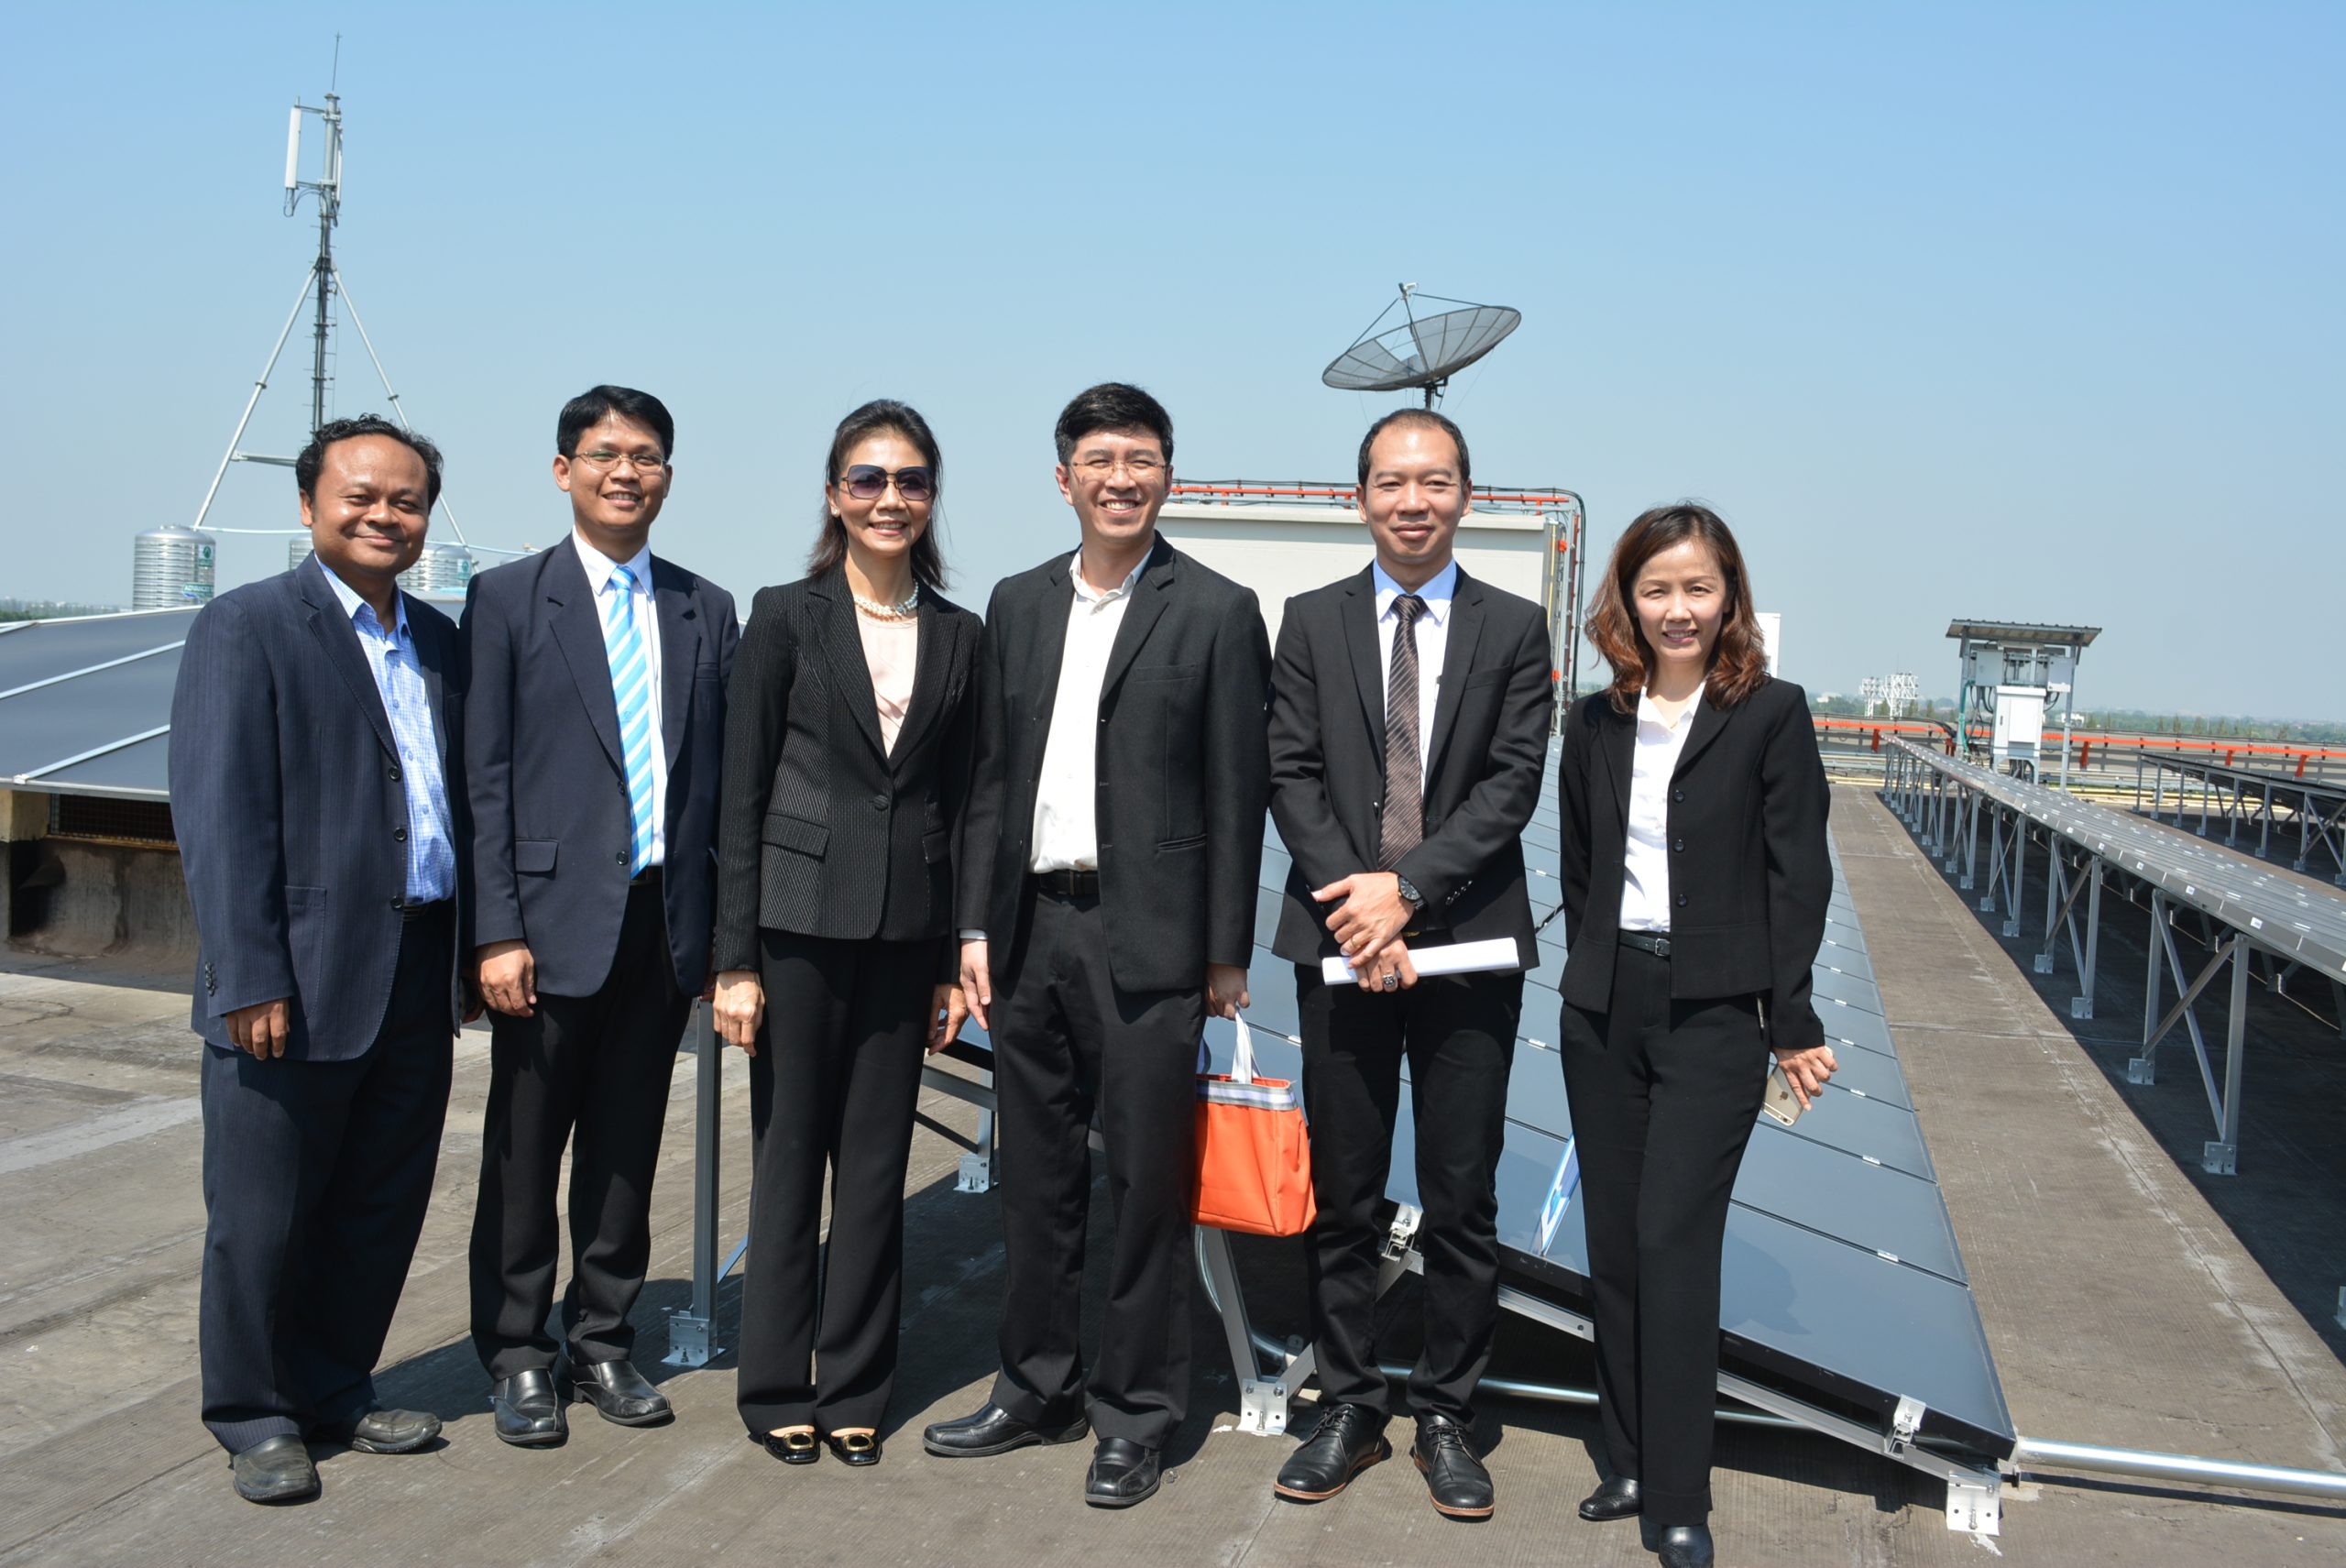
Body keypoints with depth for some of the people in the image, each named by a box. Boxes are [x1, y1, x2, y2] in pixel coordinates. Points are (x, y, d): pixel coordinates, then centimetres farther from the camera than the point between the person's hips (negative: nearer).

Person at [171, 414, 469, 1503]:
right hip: (299, 982, -6)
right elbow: (220, 819, -12)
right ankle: (255, 1420, 23)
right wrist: (252, 981, -17)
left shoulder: (438, 641, 13)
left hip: (418, 973, 6)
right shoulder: (245, 628, -6)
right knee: (263, 1219, 7)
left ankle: (334, 1393, 31)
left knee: (381, 1209, 15)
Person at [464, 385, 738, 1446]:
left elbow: (718, 774, 9)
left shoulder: (706, 610, 10)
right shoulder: (507, 600, 0)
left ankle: (602, 1342, 27)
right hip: (555, 918, -3)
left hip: (665, 919, 3)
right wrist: (498, 930, -10)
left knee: (627, 1149, 12)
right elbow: (485, 777, -4)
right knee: (526, 1153, 7)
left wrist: (721, 925, 5)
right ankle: (517, 1356, 22)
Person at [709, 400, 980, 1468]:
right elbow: (740, 796, -3)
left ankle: (855, 1389, 22)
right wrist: (734, 959, -8)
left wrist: (954, 962, 6)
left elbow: (959, 805, 10)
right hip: (799, 921, -3)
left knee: (878, 1165, 8)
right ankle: (777, 1388, 20)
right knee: (789, 1157, 5)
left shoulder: (958, 636, 8)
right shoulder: (786, 618, -1)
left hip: (904, 930, 3)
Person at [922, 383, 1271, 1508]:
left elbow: (1237, 794, -4)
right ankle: (1038, 1391, 29)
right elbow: (992, 775, 12)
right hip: (1030, 929, 5)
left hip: (1147, 939, -5)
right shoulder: (1017, 605, 12)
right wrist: (976, 926, 6)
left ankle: (1136, 1415, 18)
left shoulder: (1216, 612, -2)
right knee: (1037, 1177, 14)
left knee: (1146, 1183, 3)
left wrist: (1227, 954, -6)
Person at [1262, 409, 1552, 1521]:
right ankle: (1349, 1409, 23)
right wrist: (1357, 905, -12)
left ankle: (1445, 1415, 21)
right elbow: (1292, 779, 0)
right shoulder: (1310, 623, 7)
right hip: (1340, 943, 1)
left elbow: (1512, 784, -5)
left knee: (1462, 1201, 6)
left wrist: (1407, 886, -15)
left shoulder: (1514, 629, 5)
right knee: (1343, 1198, 9)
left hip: (1469, 944, 0)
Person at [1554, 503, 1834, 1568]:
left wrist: (1792, 1023, -7)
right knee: (1613, 1244, 10)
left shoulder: (1771, 713, -5)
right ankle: (1631, 1461, 24)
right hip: (1604, 1008, 5)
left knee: (1674, 1243, -7)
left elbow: (1797, 874, -6)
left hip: (1712, 1010, -5)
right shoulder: (1595, 724, 7)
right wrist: (1592, 979, 10)